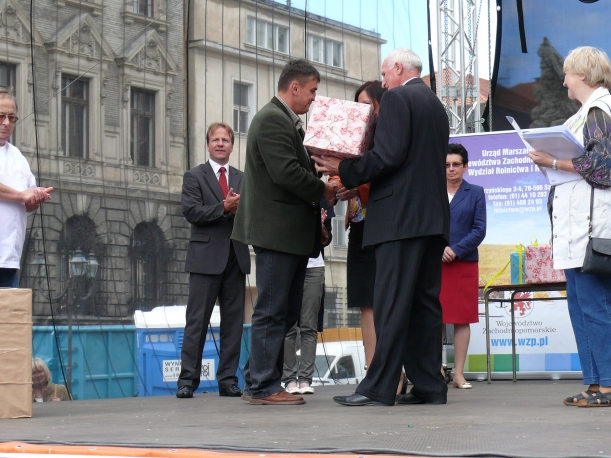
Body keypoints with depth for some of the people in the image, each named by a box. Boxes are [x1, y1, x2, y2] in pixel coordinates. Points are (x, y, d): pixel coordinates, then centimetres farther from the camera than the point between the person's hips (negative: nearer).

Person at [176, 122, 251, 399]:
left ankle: (228, 380, 9)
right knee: (197, 321, -4)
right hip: (206, 257, -4)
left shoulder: (242, 179, 17)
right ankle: (187, 380, -1)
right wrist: (224, 207, -15)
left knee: (233, 321, 4)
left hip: (236, 257, 4)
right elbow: (191, 212, -8)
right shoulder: (194, 177, 6)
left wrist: (240, 209, -10)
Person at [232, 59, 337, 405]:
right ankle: (264, 387, -1)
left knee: (285, 312, 13)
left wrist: (317, 169, 1)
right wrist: (322, 190, -10)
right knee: (273, 311, -6)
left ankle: (258, 381, 18)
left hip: (292, 234, 11)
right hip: (277, 231, -11)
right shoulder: (272, 119, -12)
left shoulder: (288, 122, 21)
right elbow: (286, 172, -21)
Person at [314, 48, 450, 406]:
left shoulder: (397, 98, -5)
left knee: (391, 303, -10)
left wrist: (347, 171, -8)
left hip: (401, 215, -9)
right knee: (426, 302, 8)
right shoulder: (436, 105, 21)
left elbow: (389, 155, -17)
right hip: (434, 215, 9)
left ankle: (380, 387, -11)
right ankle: (430, 385, 7)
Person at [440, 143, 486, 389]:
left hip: (465, 263, 0)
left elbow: (479, 230, 1)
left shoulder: (475, 192, 7)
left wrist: (455, 250, -10)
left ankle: (459, 373, 4)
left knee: (462, 319, 1)